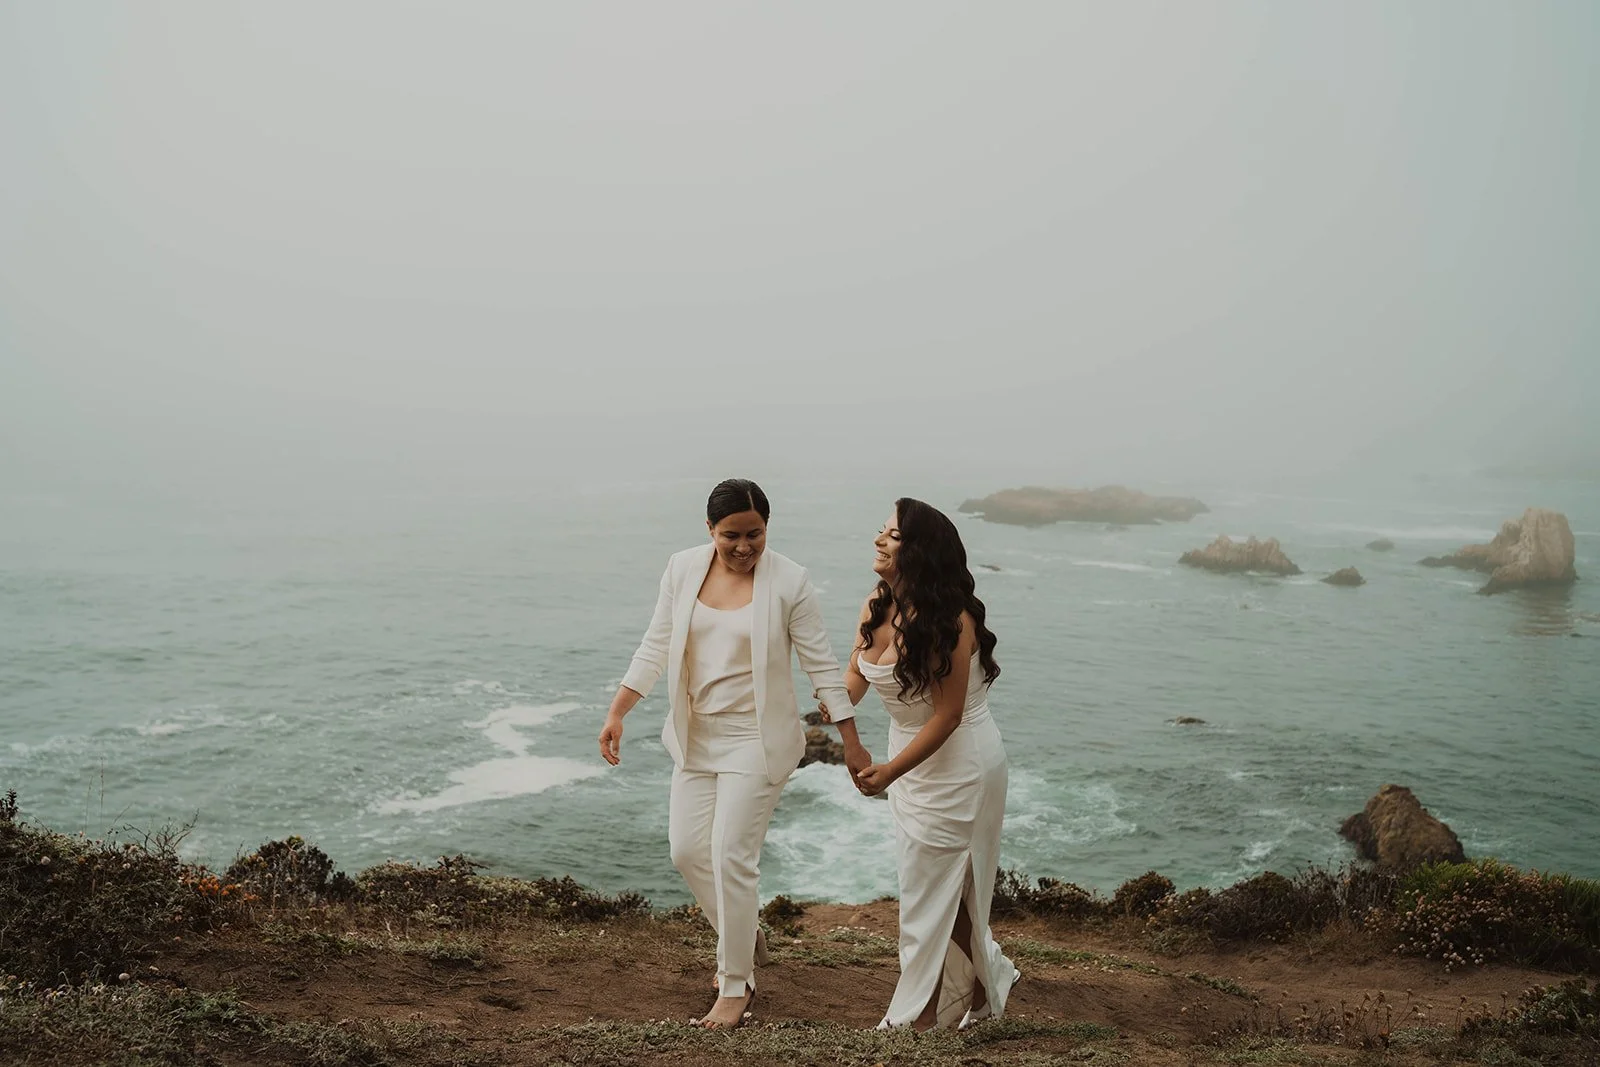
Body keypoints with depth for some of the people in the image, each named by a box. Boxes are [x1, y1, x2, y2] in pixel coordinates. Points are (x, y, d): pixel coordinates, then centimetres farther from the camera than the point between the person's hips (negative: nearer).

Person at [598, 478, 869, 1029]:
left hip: (755, 740, -5)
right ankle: (745, 935, 35)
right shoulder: (683, 569, -1)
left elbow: (821, 663, -8)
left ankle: (736, 988, 9)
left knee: (731, 856, -7)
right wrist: (616, 712, -3)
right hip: (697, 736, 5)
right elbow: (655, 646, 4)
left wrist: (852, 743, -6)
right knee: (686, 850, 8)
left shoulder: (788, 581, -13)